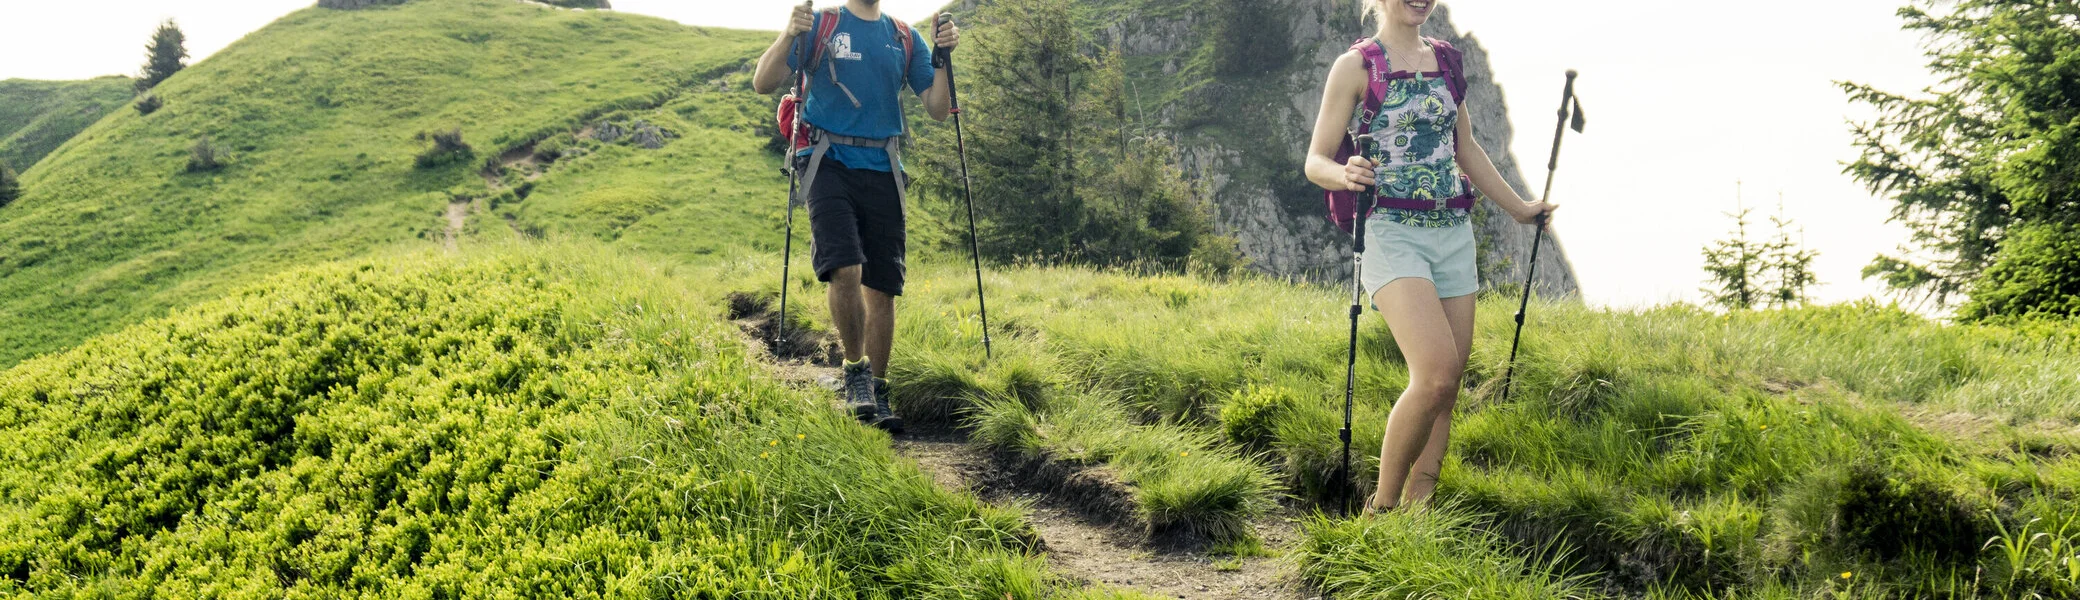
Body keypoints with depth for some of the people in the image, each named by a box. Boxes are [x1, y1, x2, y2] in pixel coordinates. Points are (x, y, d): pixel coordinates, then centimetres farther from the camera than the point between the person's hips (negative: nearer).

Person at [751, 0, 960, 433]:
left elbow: (938, 109, 10)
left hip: (882, 171, 3)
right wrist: (788, 36, -18)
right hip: (831, 164, -3)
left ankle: (877, 392, 12)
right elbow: (763, 84, -2)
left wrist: (943, 57, -4)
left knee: (882, 286, 2)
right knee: (845, 270, -21)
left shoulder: (906, 39, 13)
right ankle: (855, 369, -2)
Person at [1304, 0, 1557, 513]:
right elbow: (1316, 162, -4)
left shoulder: (1447, 60, 15)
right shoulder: (1356, 66, -2)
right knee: (1437, 373, -21)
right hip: (1393, 233, -6)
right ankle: (1382, 506, -6)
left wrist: (1519, 209, 30)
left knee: (1448, 381, 1)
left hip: (1453, 233, 6)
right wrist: (1345, 175, -26)